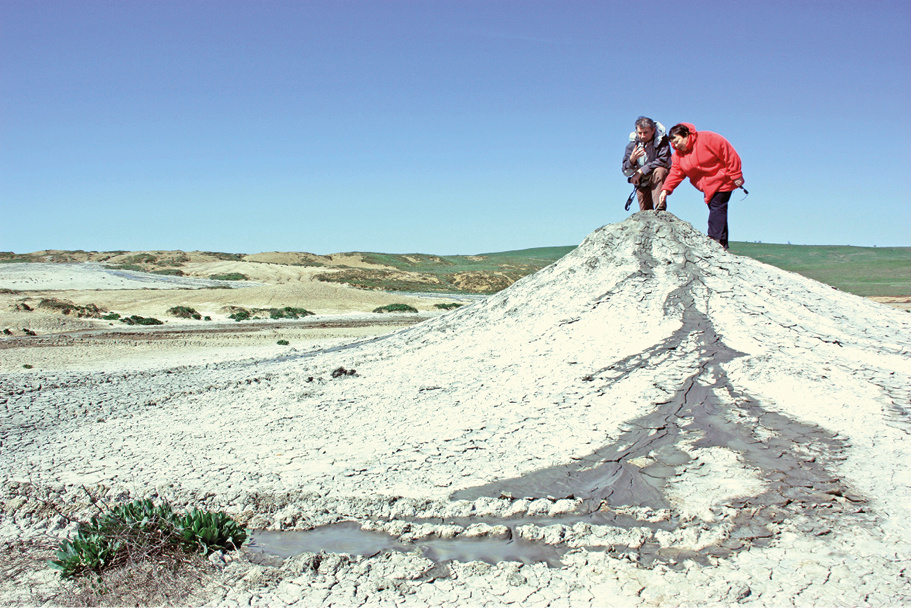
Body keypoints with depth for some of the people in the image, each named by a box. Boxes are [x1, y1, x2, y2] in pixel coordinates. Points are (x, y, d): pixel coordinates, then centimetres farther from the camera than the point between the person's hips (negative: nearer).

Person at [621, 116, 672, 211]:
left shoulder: (661, 139, -13)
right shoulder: (632, 145, -7)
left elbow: (664, 161, -25)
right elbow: (626, 172, -9)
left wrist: (641, 171, -28)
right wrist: (632, 159, -33)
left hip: (659, 179, -3)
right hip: (642, 184, 3)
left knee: (659, 171, -36)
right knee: (645, 213, -2)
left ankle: (660, 208, -37)